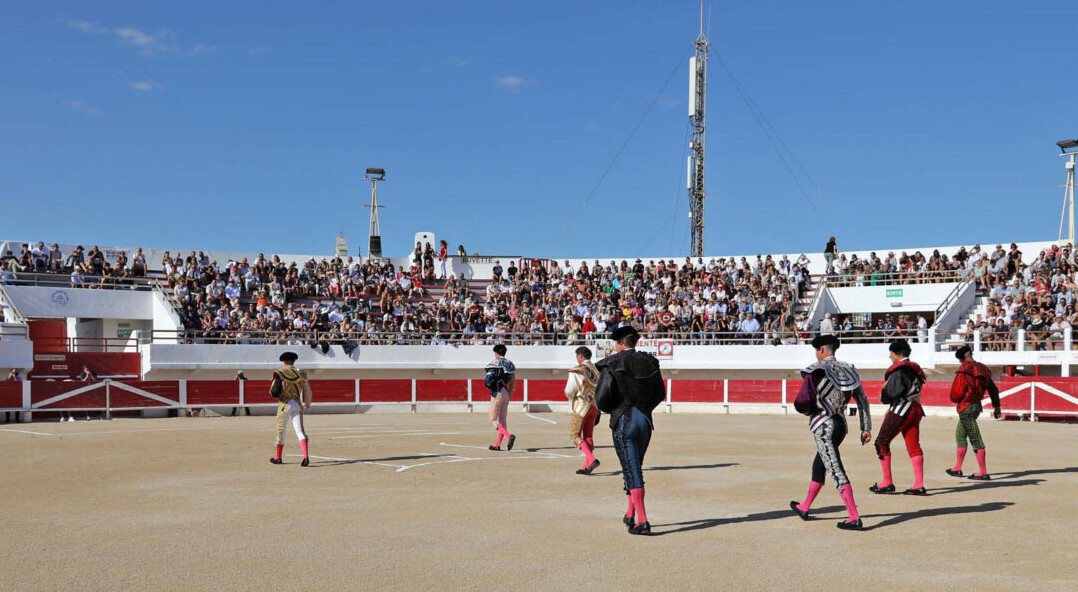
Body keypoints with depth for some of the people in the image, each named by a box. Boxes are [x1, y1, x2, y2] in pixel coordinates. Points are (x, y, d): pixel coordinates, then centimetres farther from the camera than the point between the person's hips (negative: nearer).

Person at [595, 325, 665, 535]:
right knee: (634, 468, 19)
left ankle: (642, 522, -10)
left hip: (623, 421, -5)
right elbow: (660, 393, 13)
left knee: (632, 472, -5)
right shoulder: (650, 362, 9)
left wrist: (607, 409, 8)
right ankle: (630, 515, 27)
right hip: (646, 420, 5)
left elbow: (602, 396, -13)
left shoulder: (612, 364, -8)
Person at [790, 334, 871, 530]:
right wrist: (866, 428, 11)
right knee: (818, 466, 21)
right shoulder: (848, 370, 9)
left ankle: (854, 518, -15)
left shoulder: (815, 372, -10)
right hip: (841, 423, 8)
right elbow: (862, 401, 7)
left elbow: (801, 403, -16)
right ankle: (804, 508, 35)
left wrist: (808, 411, 7)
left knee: (836, 472, -9)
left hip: (823, 426, -8)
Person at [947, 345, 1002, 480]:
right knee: (960, 435, 20)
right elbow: (993, 389, 13)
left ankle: (983, 472, -6)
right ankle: (957, 468, 27)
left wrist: (954, 399, 5)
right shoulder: (982, 369, 8)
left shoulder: (964, 371, -15)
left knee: (975, 439, -7)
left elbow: (956, 393, -17)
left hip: (966, 408, -9)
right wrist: (996, 406, 21)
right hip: (977, 405, 9)